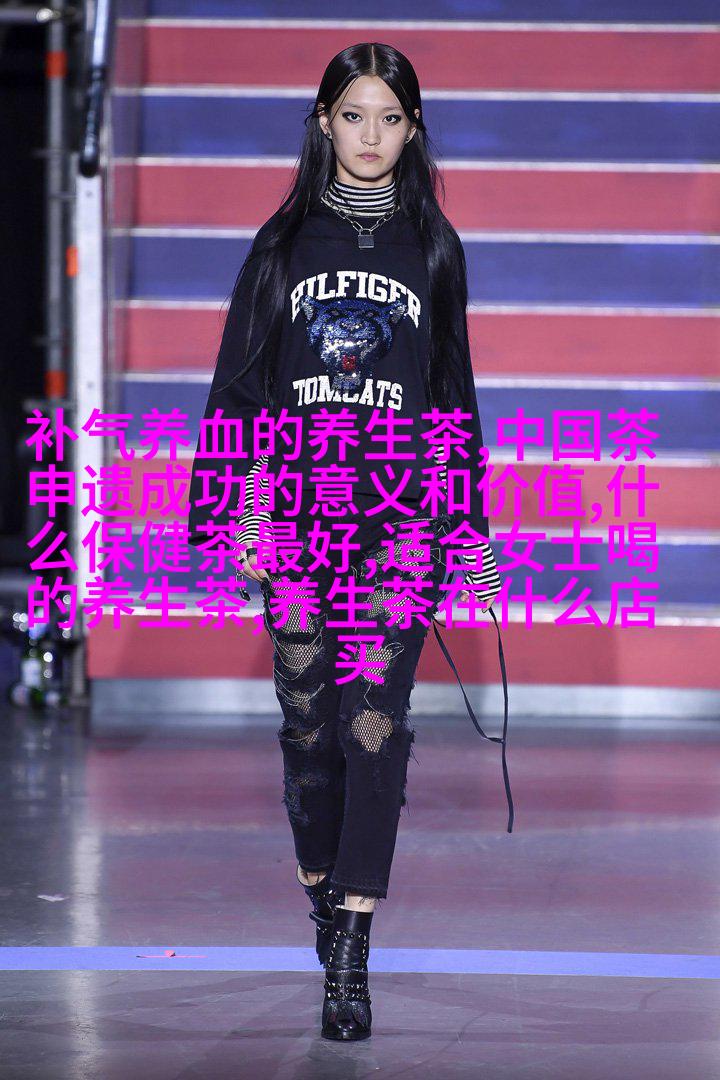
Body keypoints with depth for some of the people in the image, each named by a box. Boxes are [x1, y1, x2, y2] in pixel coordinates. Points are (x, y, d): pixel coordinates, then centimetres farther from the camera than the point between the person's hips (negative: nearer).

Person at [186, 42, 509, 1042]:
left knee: (375, 717, -12)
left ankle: (350, 955, -16)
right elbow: (241, 378, 8)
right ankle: (323, 892, 27)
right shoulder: (286, 241, 9)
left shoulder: (433, 246, 10)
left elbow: (454, 392, 14)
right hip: (297, 505, 1)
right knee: (307, 720, 5)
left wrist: (469, 527, 11)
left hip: (401, 510, -1)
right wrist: (239, 506, -2)